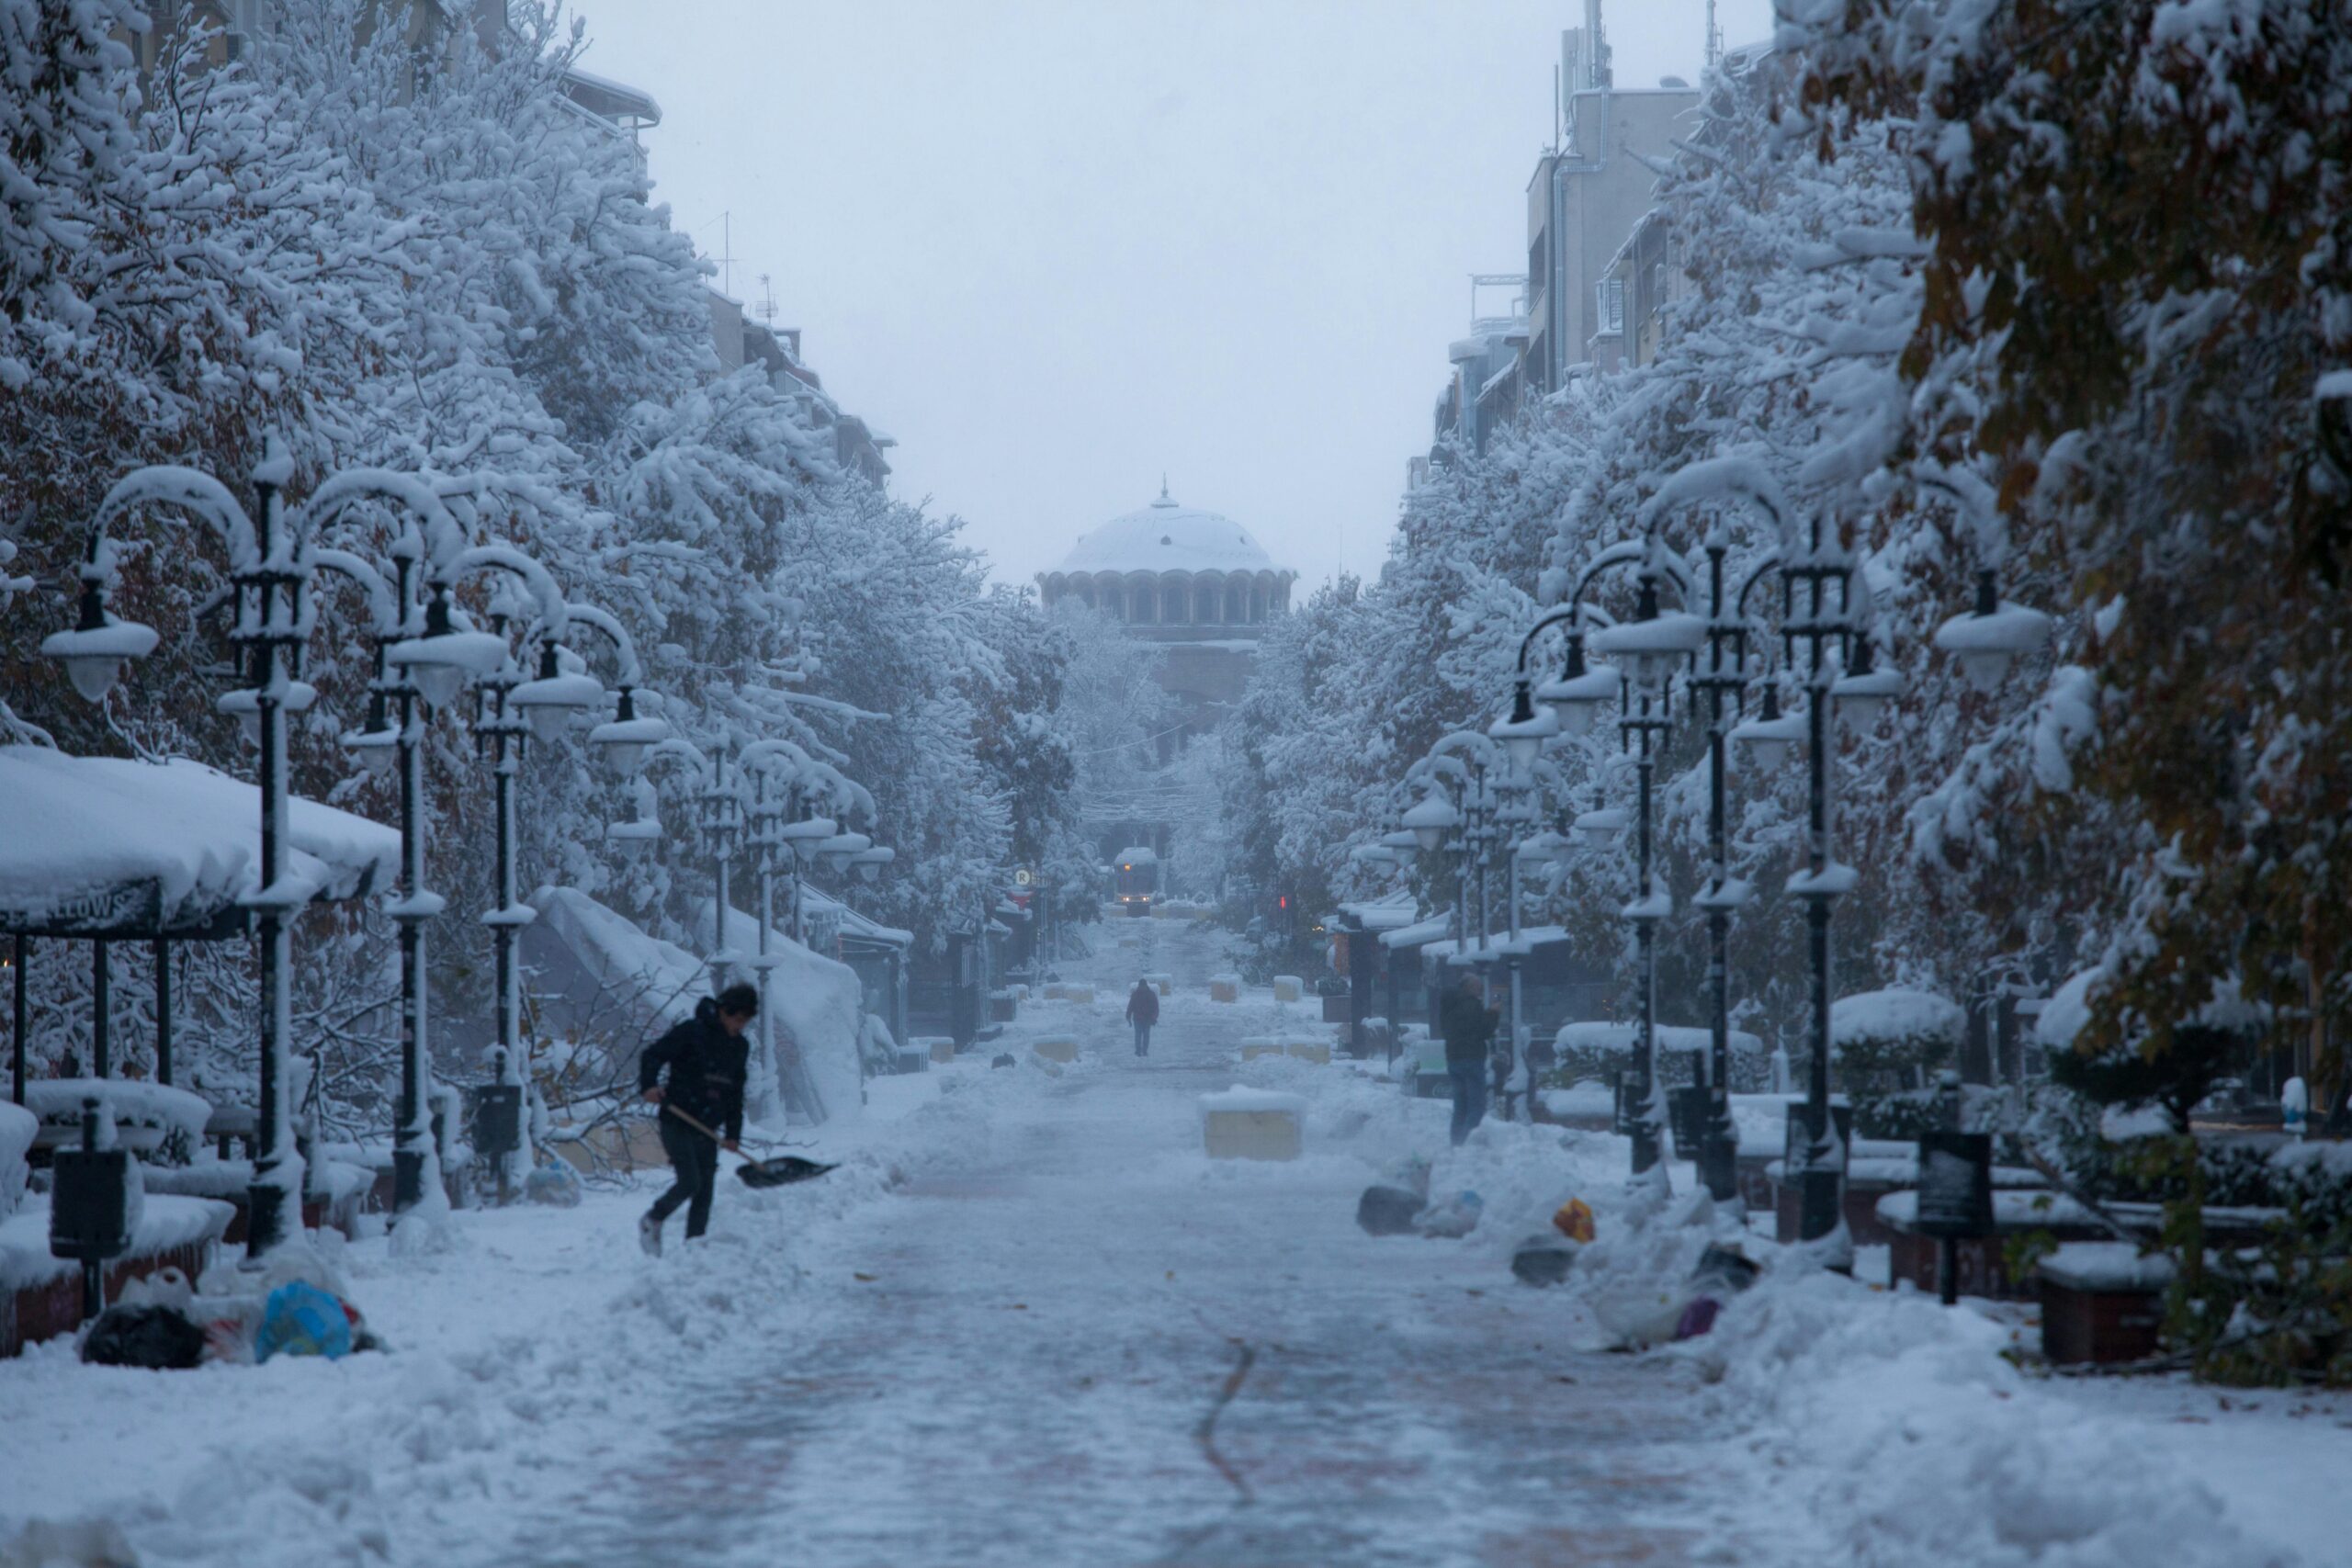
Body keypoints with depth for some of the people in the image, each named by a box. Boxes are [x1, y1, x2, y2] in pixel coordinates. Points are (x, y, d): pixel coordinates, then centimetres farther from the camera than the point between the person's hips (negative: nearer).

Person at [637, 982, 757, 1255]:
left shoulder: (739, 1047, 11)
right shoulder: (691, 1032, -9)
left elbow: (736, 1095, 17)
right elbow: (652, 1055, -10)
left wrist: (733, 1134, 11)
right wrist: (649, 1085, -27)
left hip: (707, 1129, 6)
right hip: (678, 1123, -6)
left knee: (705, 1192, 3)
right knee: (689, 1181, -15)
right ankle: (652, 1220, 10)